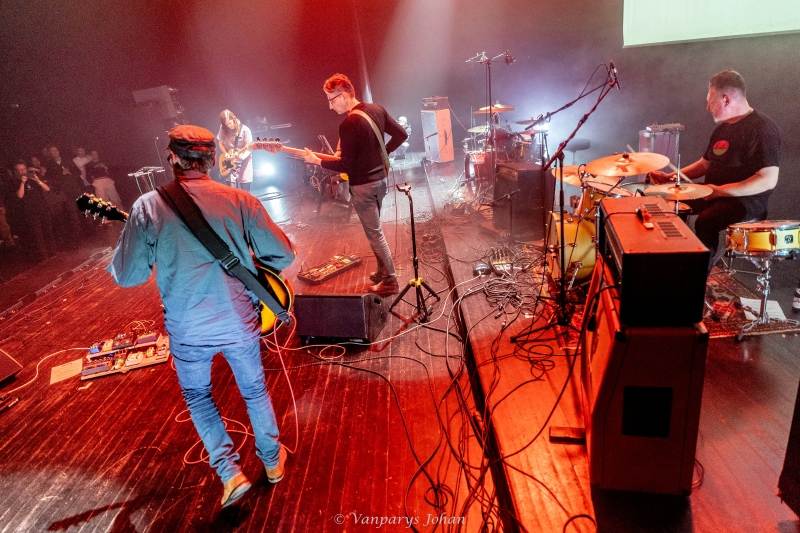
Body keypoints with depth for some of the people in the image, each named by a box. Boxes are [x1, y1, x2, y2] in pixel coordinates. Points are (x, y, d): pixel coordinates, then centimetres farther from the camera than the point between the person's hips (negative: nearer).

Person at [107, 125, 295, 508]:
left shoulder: (149, 206, -11)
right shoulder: (240, 201, -9)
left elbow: (127, 276, -6)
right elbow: (283, 254, -6)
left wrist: (125, 242, 14)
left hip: (187, 330, 0)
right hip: (239, 322, 1)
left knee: (197, 394, 26)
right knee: (254, 389, 24)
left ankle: (229, 472, 20)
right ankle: (273, 461, 40)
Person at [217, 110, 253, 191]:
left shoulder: (245, 130, -13)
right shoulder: (223, 129, -1)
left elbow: (248, 149, -13)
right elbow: (221, 143, 11)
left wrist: (242, 156, -32)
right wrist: (226, 154, -8)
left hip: (243, 163, -3)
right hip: (230, 164, 3)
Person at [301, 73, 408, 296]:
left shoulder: (348, 125, -22)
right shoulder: (377, 109, 2)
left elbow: (345, 166, -20)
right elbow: (401, 134, 8)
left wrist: (317, 161, -7)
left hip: (363, 186, -9)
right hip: (381, 178, 9)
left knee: (375, 234, 2)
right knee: (374, 228, 22)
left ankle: (390, 281, 11)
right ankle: (382, 271, 33)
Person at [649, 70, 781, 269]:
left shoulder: (762, 129, -17)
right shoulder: (723, 128, 11)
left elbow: (768, 180, -24)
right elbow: (705, 163, 20)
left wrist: (720, 190, -27)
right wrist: (672, 176, 6)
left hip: (748, 200, -9)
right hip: (714, 194, 9)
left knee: (705, 221, -34)